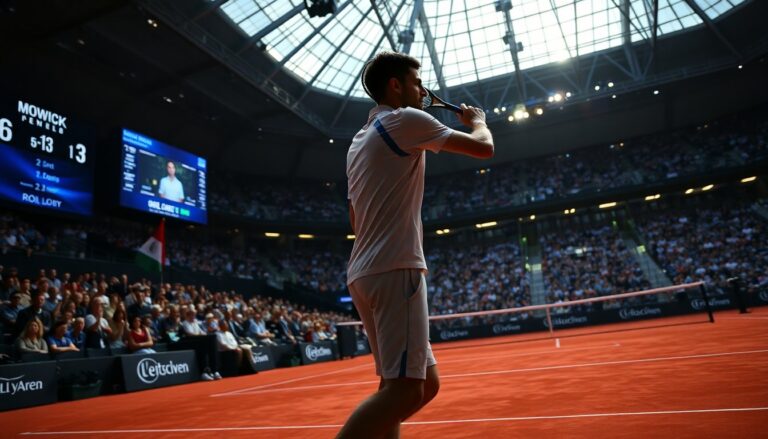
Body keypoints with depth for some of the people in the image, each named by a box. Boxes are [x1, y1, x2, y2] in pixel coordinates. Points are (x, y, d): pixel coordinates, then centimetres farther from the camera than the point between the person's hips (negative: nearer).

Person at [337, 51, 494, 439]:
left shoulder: (360, 140, 24)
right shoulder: (405, 118, -2)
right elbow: (483, 148, 1)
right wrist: (478, 121, 22)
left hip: (366, 273, 10)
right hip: (395, 270, -10)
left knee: (425, 382, 12)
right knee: (405, 387, -13)